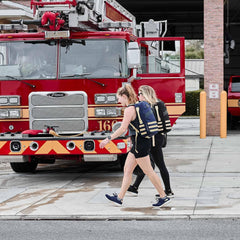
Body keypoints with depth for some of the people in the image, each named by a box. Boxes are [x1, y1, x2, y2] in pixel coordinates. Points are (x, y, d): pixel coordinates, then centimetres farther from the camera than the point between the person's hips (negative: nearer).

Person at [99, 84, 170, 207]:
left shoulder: (129, 109, -16)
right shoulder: (137, 106, 13)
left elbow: (123, 129, -21)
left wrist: (108, 139, -16)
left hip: (140, 143, -10)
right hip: (139, 143, 10)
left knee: (148, 171, -3)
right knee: (127, 169, 11)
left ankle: (163, 196, 3)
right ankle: (119, 197, 15)